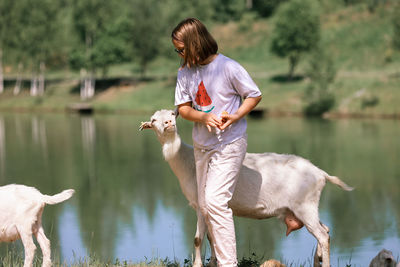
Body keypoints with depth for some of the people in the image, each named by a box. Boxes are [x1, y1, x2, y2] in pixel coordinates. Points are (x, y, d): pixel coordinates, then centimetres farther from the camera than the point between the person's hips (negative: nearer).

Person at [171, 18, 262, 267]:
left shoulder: (229, 67, -14)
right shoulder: (185, 71, 2)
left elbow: (255, 95, -4)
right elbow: (183, 107, 5)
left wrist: (235, 116, -18)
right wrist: (204, 117, -15)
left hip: (230, 143, -7)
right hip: (202, 145, 7)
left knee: (215, 200, -18)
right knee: (205, 205, 9)